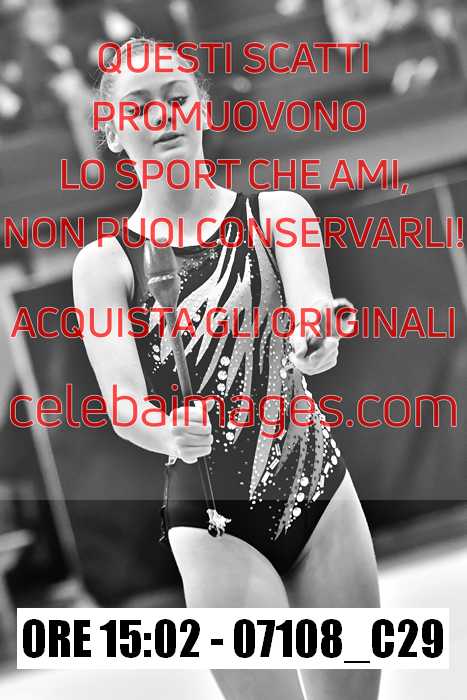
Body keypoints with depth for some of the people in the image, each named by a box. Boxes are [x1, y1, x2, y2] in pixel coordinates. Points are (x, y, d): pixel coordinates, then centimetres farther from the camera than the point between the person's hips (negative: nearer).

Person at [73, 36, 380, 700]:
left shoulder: (278, 213, 2)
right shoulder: (105, 263, -2)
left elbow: (312, 304, -18)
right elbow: (123, 406, -14)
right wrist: (170, 431, -37)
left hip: (321, 494, 2)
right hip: (212, 523, -2)